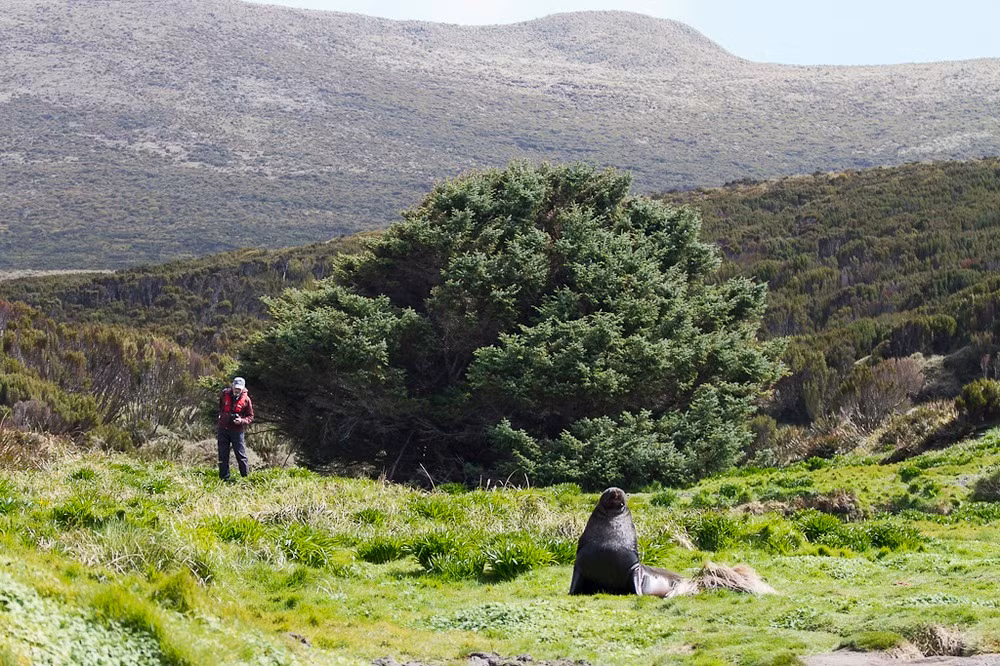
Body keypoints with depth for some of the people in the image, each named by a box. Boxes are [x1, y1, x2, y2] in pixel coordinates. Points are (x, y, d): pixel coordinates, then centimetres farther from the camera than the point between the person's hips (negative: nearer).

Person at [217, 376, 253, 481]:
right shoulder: (225, 394, 2)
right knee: (223, 455, 7)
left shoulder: (246, 400, -5)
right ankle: (224, 478, 15)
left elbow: (250, 417, 0)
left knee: (241, 455, -4)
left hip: (237, 430, -3)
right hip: (223, 429, 3)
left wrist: (242, 421, -17)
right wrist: (221, 415, 12)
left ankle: (246, 477, 2)